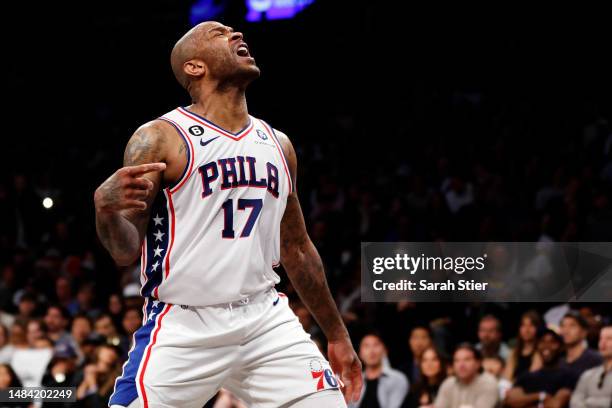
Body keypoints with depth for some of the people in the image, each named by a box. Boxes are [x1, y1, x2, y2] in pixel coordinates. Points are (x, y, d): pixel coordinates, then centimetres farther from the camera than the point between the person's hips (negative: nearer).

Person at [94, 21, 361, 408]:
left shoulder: (278, 144, 14)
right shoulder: (159, 139, -4)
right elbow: (127, 252, -7)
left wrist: (337, 335, 24)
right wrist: (106, 208, -29)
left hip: (266, 319, 5)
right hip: (184, 328, -5)